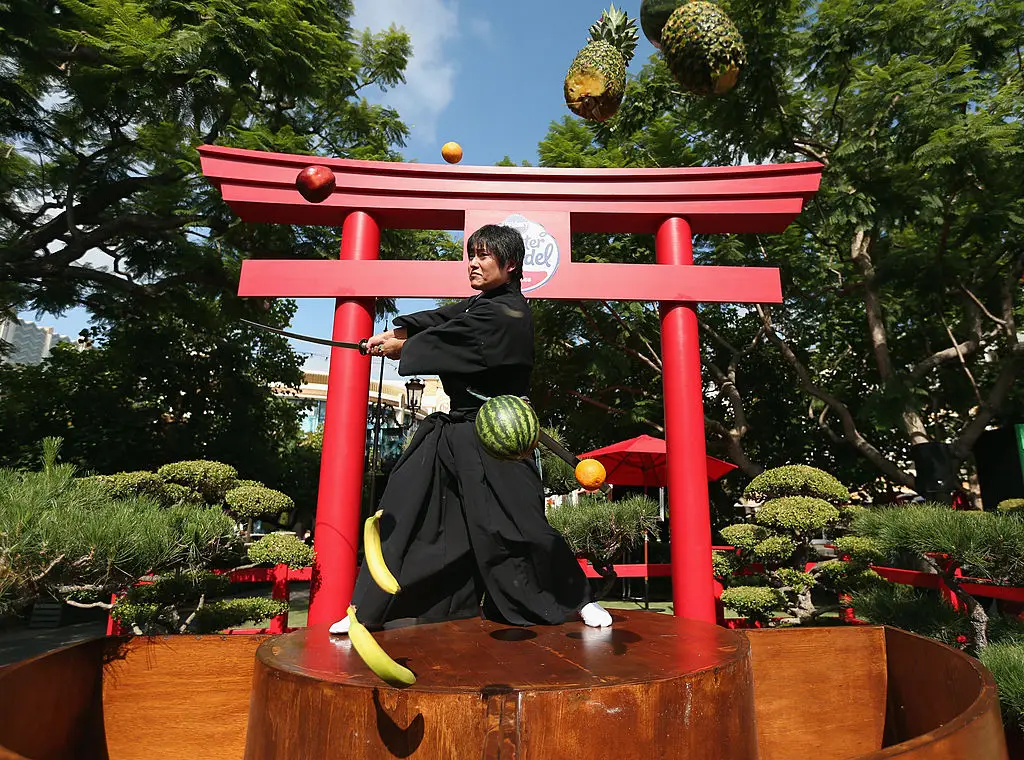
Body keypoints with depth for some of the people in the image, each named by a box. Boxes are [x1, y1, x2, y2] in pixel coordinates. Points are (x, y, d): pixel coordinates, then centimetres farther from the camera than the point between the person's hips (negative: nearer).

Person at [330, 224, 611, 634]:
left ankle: (578, 599, 21)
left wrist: (398, 347, 1)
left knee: (515, 525, -4)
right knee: (402, 516, 7)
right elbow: (439, 319, 7)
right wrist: (393, 334, -8)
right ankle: (367, 612, 18)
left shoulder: (506, 315, -16)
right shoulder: (484, 303, 13)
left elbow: (446, 343, -14)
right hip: (454, 430, 9)